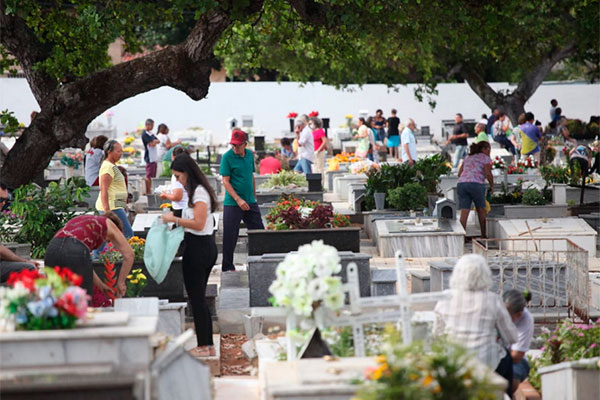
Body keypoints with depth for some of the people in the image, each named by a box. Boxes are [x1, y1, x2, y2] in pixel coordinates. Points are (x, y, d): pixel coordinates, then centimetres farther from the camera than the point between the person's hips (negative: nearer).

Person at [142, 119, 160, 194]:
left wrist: (155, 141, -8)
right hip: (149, 157, -9)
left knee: (150, 176, 12)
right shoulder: (145, 134, -12)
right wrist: (155, 141, 0)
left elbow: (158, 141, 12)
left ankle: (149, 190, 16)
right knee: (148, 176, -7)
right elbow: (152, 144, -19)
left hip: (154, 157, 9)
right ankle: (148, 191, -5)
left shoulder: (150, 133, 17)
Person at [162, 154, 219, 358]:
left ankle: (203, 346, 3)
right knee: (199, 297, 14)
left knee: (196, 297, -3)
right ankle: (208, 345, 18)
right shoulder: (198, 190, 15)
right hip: (206, 247, 10)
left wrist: (174, 219, -17)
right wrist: (177, 220, 8)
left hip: (197, 247, -10)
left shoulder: (199, 193, -15)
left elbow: (198, 224, -22)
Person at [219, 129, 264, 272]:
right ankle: (227, 267, 10)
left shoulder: (250, 154, 6)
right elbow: (226, 181, -13)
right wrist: (238, 200, -21)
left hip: (250, 202, 6)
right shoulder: (227, 157, -11)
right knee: (230, 236, -1)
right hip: (232, 203, -6)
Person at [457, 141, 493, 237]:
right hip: (476, 184, -5)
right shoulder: (486, 158, 9)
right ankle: (483, 236, 19)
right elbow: (488, 174, -5)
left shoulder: (468, 158, 27)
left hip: (461, 183, 5)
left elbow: (459, 173, 21)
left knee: (464, 212, 0)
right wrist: (492, 186, 8)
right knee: (481, 210, 12)